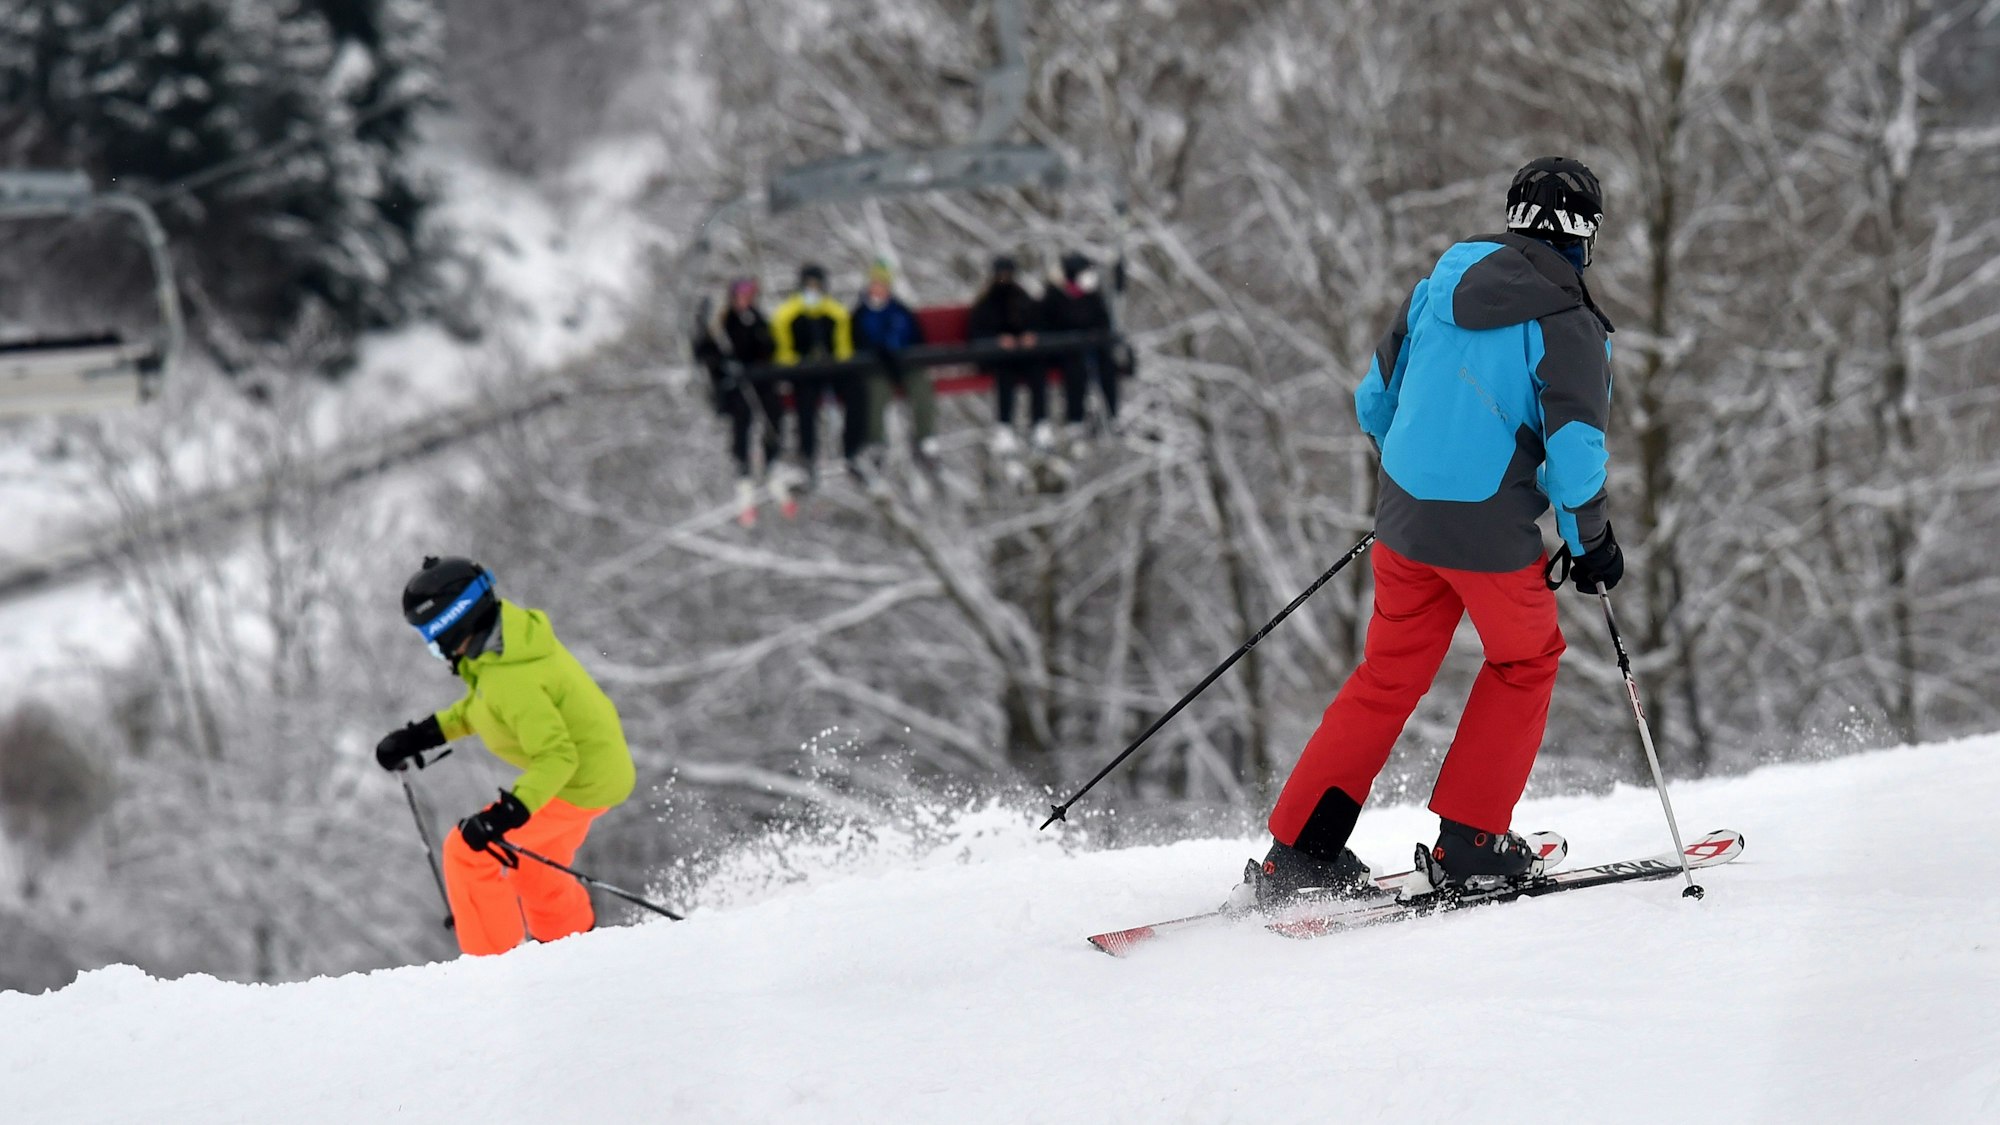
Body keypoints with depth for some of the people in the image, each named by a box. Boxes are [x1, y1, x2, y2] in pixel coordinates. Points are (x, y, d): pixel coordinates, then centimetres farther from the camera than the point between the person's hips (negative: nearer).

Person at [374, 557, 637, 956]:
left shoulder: (510, 678, -32)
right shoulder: (510, 630, -3)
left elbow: (556, 757, -36)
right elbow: (482, 705, 16)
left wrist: (507, 813, -44)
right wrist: (422, 735, 11)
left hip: (580, 782, -10)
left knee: (467, 852, -6)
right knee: (529, 866, 26)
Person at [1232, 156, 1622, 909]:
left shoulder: (1438, 288, 7)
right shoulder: (1567, 325, -10)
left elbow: (1375, 402, 15)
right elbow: (1574, 449, -15)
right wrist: (1591, 540, -1)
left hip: (1404, 516, 5)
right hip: (1492, 532, -5)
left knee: (1388, 677, 16)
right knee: (1525, 663, 19)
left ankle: (1297, 850, 9)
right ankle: (1469, 842, 16)